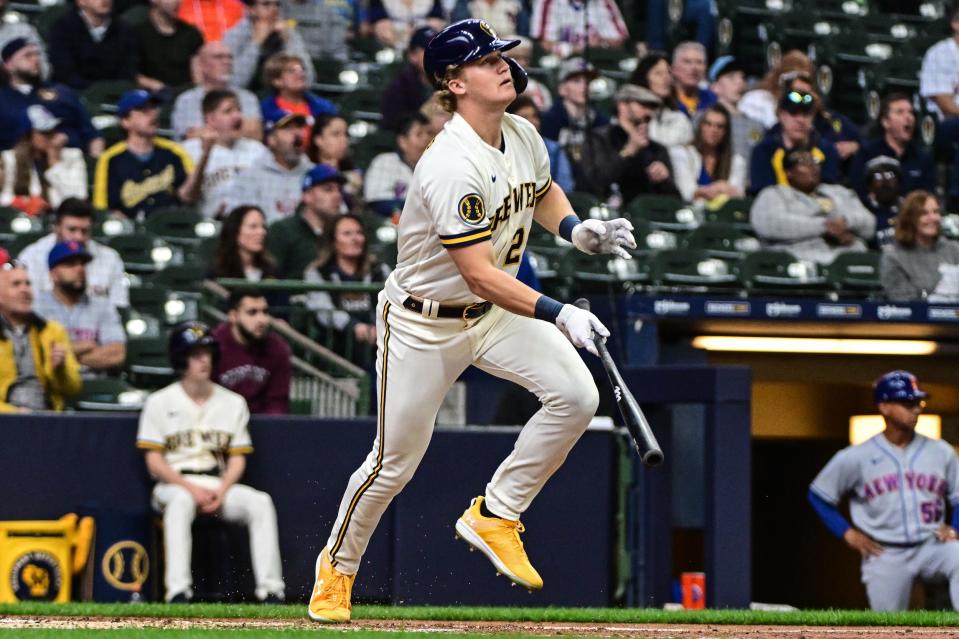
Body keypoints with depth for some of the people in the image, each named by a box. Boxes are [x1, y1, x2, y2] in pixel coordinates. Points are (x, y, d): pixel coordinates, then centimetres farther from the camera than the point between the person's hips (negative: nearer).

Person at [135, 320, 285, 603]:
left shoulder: (233, 403, 11)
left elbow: (237, 459, 8)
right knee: (181, 501, -38)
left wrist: (221, 492, -12)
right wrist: (192, 489, -18)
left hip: (220, 486, 3)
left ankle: (270, 590, -29)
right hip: (174, 485, -3)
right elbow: (154, 462, -3)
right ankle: (178, 591, -45)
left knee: (260, 502, -25)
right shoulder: (159, 402, 3)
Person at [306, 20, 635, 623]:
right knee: (395, 462, 4)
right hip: (424, 322, -7)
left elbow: (544, 194, 19)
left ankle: (495, 515, 1)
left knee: (577, 393, -15)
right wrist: (557, 313, -38)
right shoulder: (452, 167, -30)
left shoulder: (523, 135, -4)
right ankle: (337, 566, 30)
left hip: (496, 314, 7)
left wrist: (577, 228, -2)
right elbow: (480, 276, -32)